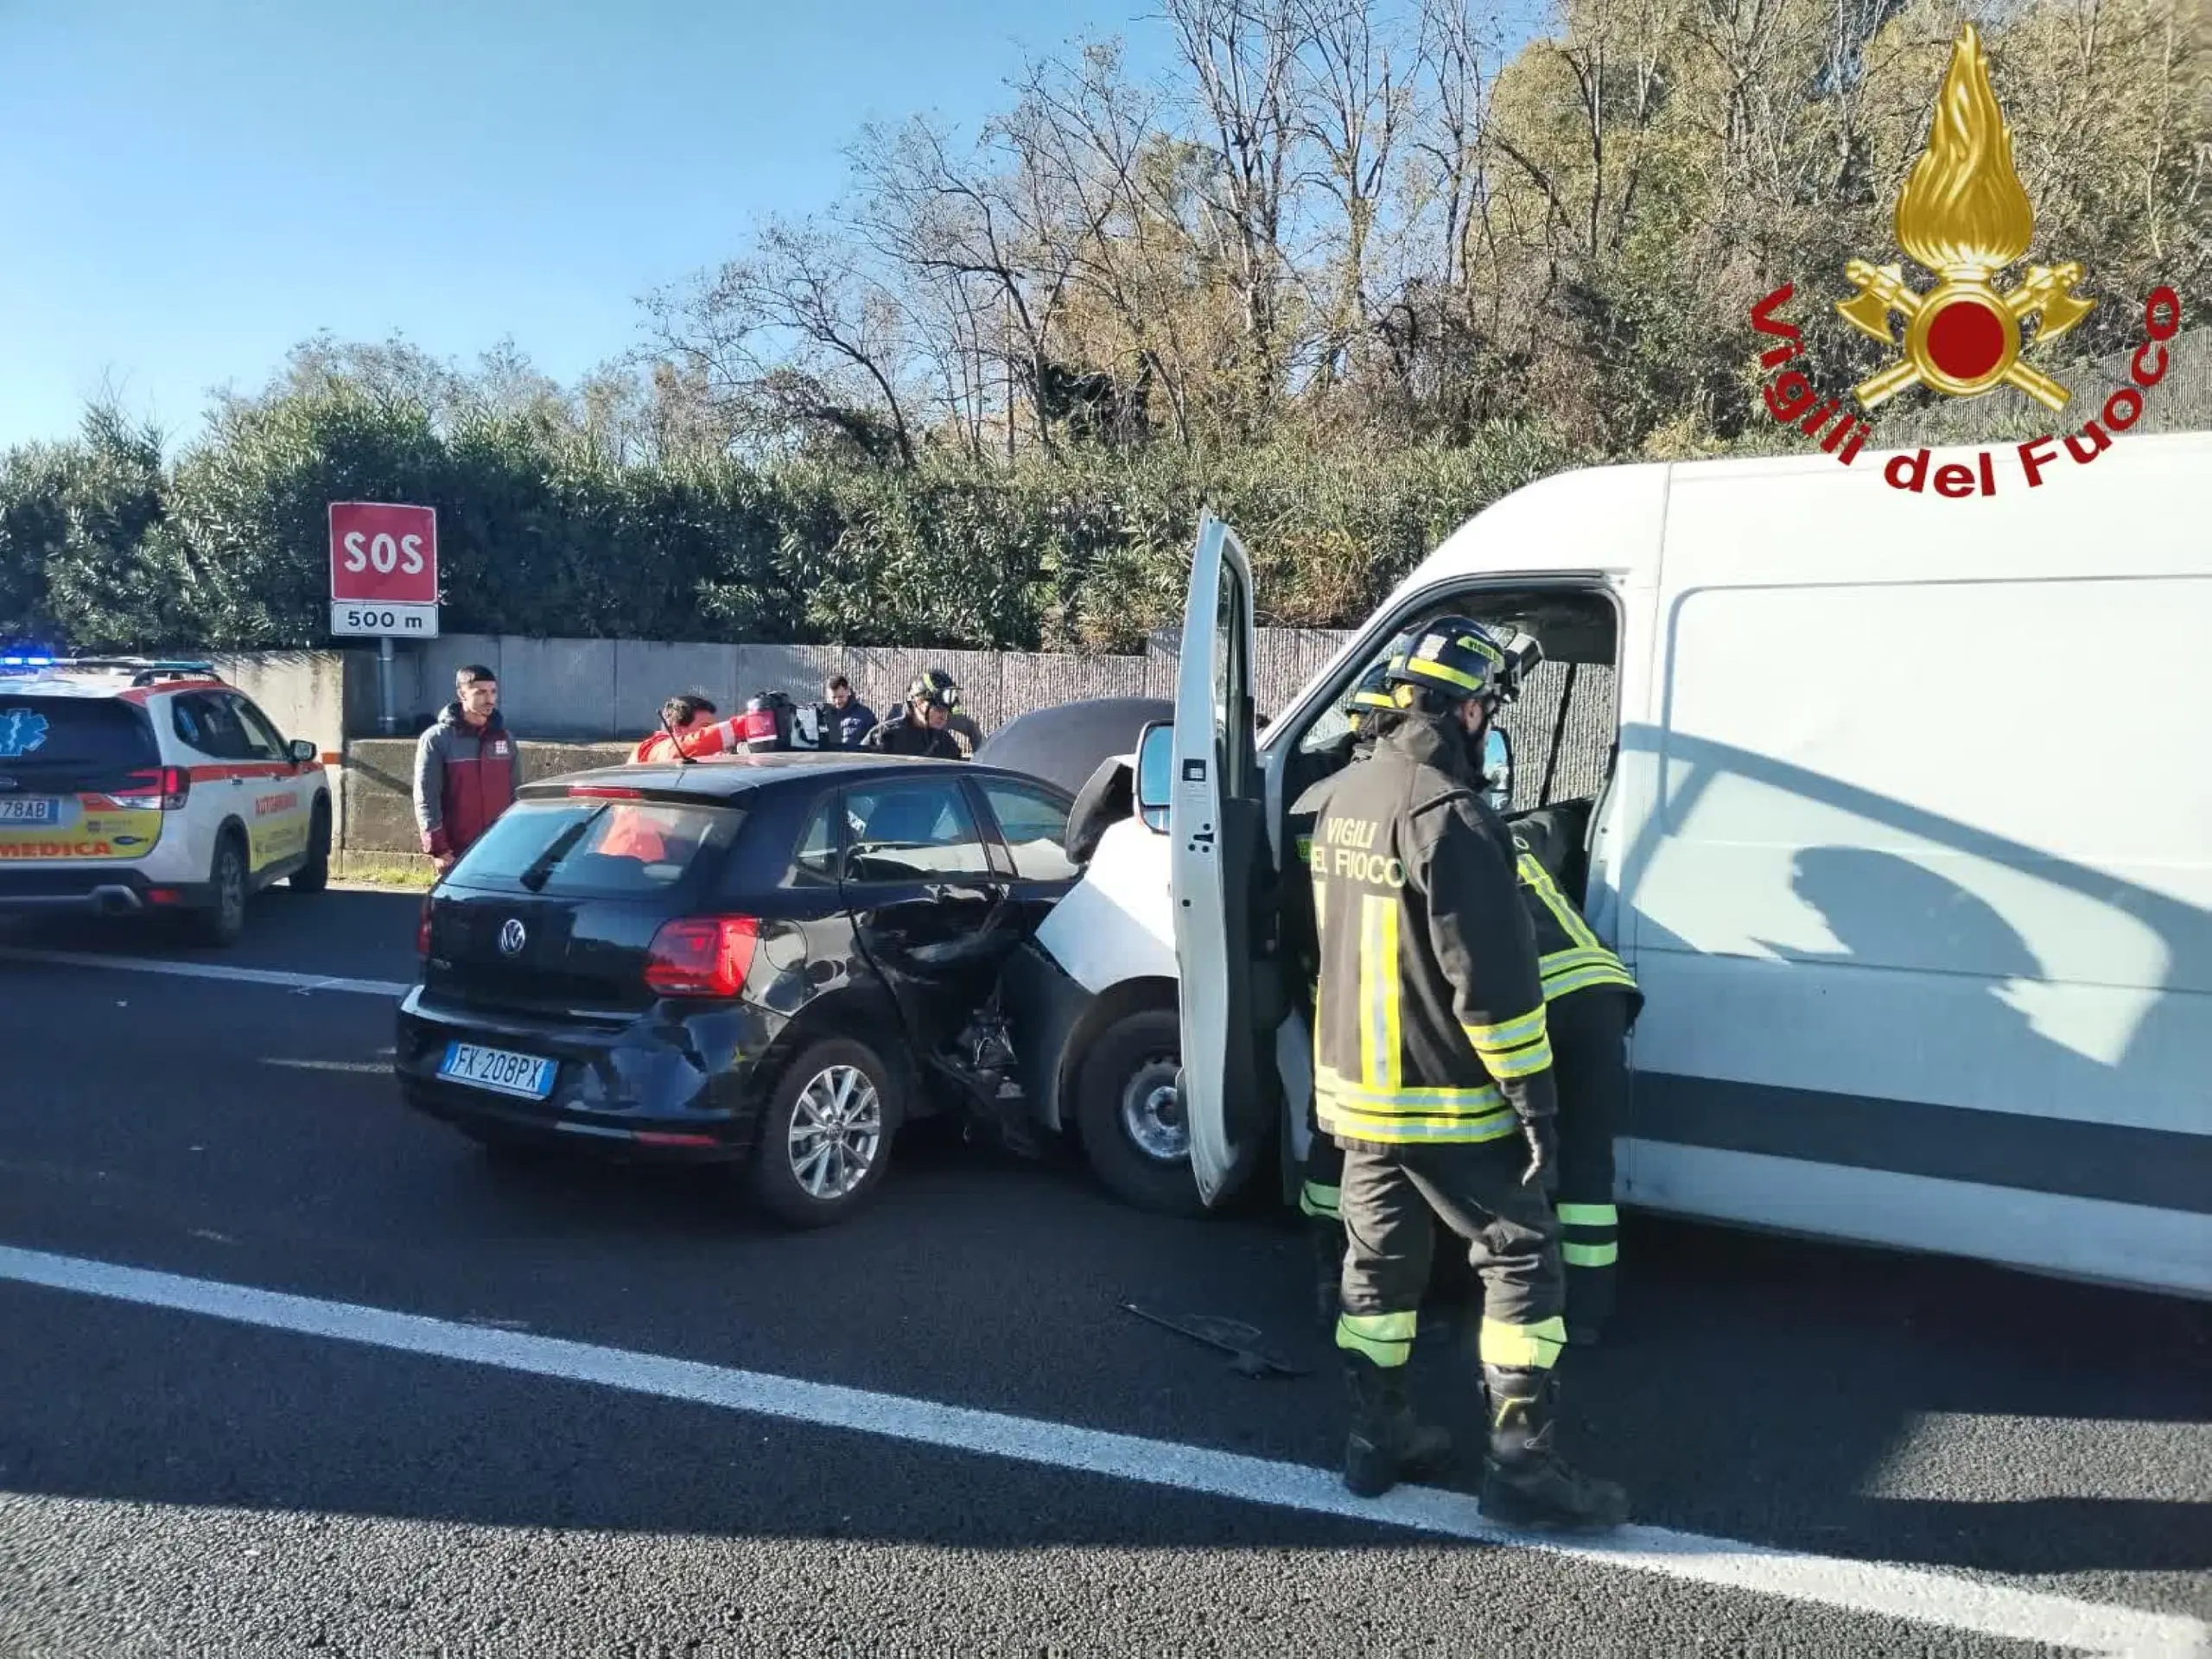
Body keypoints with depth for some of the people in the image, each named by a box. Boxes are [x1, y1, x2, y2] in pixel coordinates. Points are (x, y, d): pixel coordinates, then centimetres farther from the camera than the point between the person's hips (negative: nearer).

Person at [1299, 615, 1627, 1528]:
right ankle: (1519, 1464, 8)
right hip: (1447, 1101, -8)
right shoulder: (1451, 819, -22)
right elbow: (1494, 982, -22)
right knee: (1522, 1262, 5)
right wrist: (1535, 1099, -16)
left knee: (1379, 1260, 17)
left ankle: (1377, 1437, 26)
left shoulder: (1337, 800, 5)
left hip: (1356, 1088, 8)